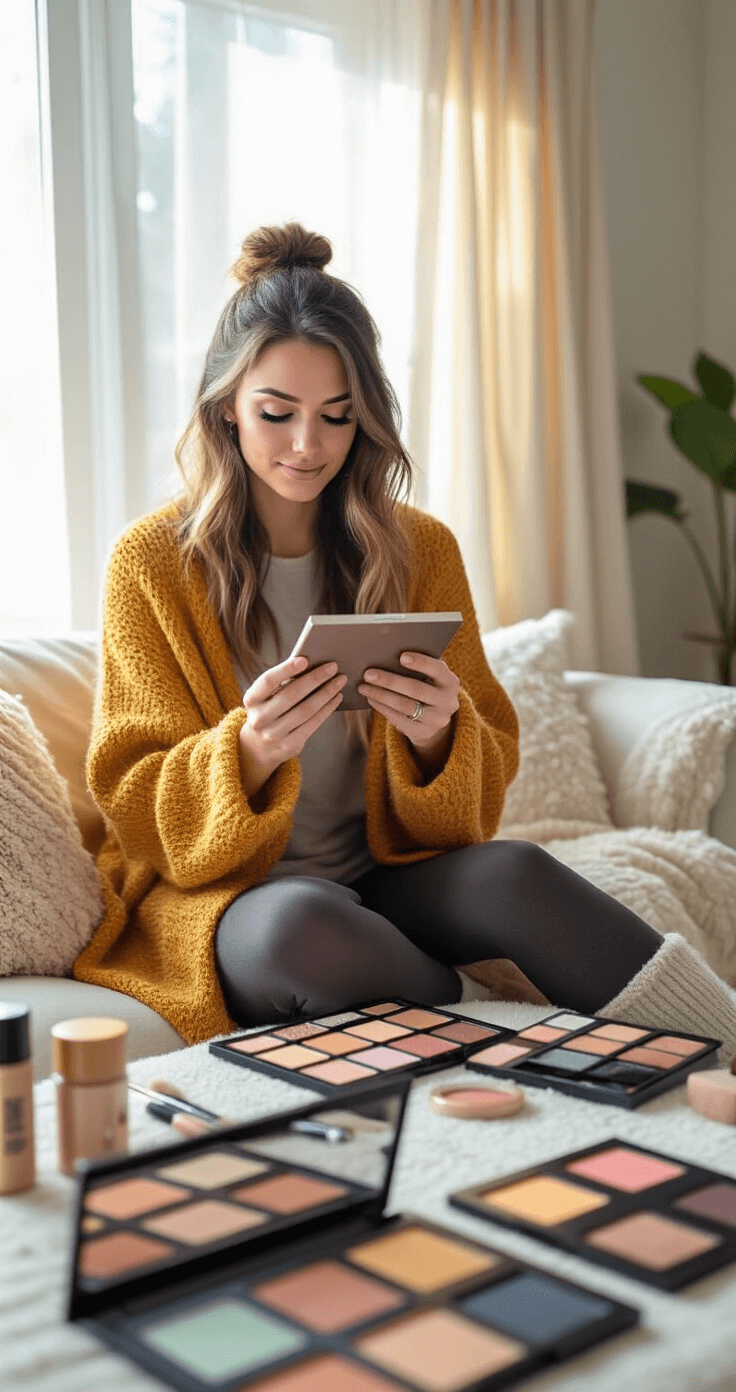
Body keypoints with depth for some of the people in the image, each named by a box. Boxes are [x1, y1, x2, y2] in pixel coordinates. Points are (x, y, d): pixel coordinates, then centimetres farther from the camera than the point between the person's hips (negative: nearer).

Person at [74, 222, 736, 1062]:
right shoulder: (152, 562, -4)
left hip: (388, 878, 2)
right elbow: (138, 807, -4)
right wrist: (250, 749, -26)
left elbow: (486, 778, 5)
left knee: (513, 874, -31)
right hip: (219, 893, -1)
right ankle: (502, 1013, -12)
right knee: (304, 924, -36)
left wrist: (438, 736, -20)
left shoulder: (421, 550, 4)